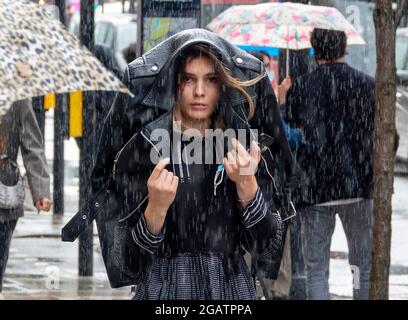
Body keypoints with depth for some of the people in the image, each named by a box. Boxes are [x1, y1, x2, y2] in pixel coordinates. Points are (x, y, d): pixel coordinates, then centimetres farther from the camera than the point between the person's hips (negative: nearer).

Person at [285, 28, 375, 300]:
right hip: (359, 186, 1)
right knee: (364, 267, 10)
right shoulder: (367, 84, -1)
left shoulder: (300, 87, -4)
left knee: (316, 270, 5)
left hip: (315, 188, -1)